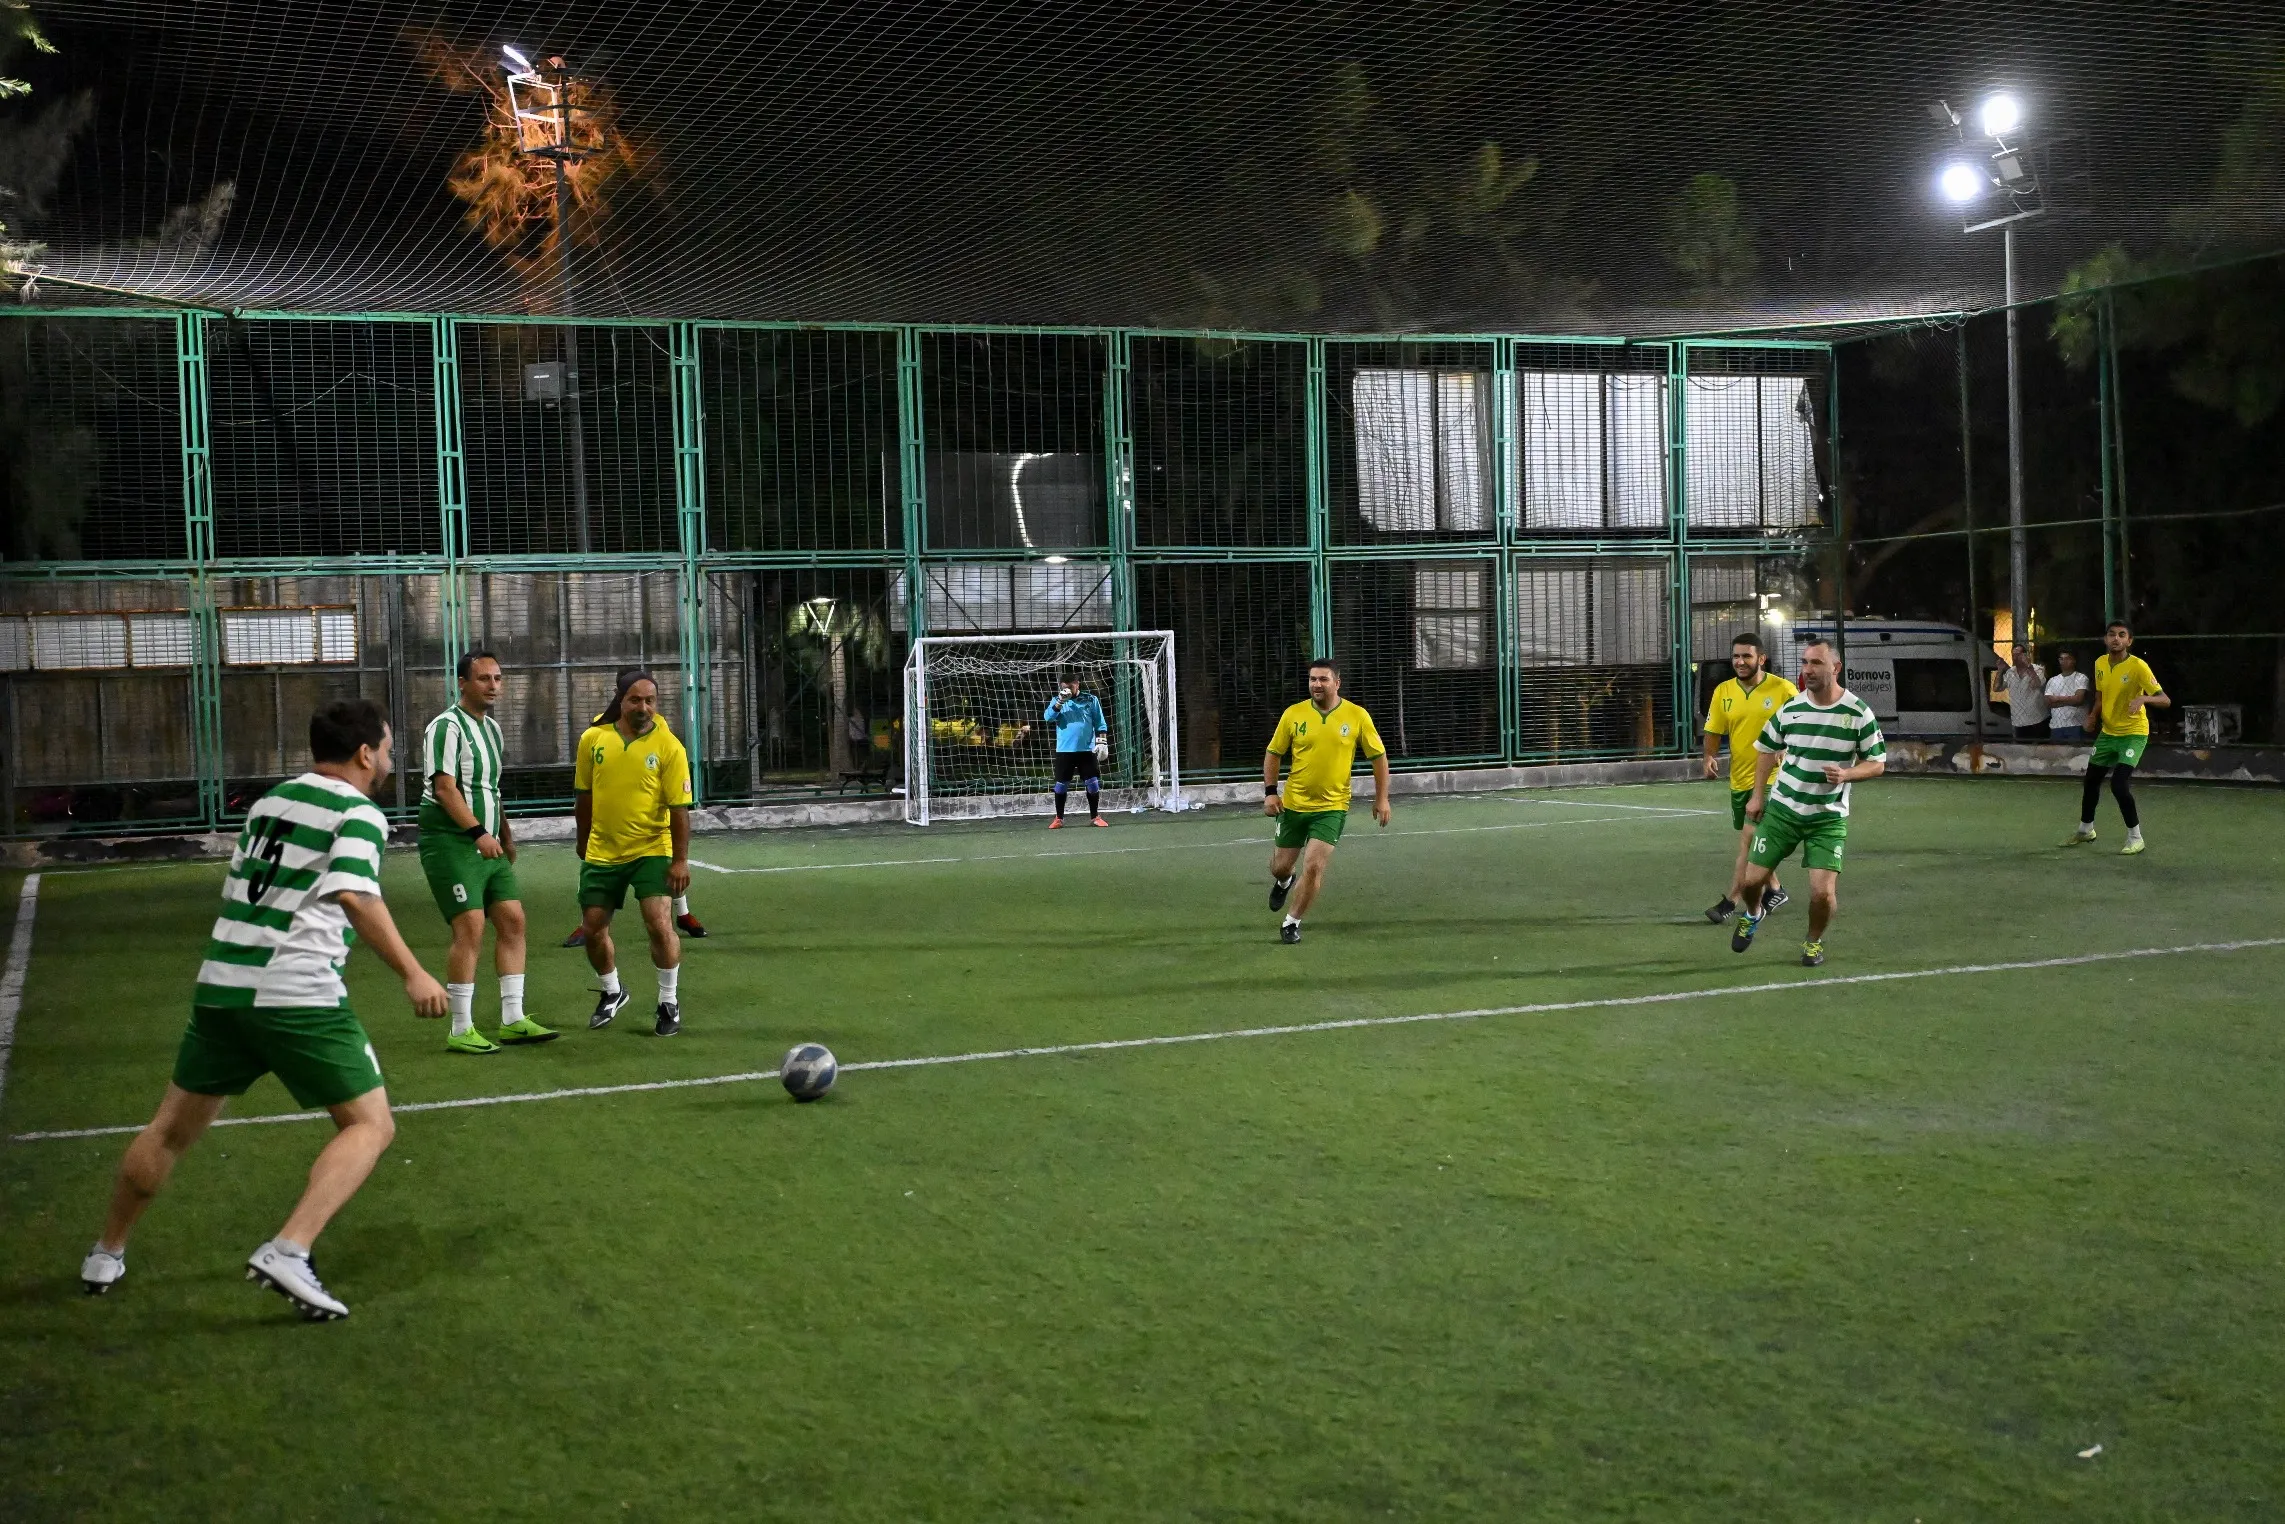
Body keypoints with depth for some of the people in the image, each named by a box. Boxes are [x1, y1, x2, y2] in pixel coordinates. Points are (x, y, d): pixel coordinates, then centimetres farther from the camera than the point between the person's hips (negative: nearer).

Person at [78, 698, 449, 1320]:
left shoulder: (268, 802, 18)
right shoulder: (358, 813, -5)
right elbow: (357, 896, -21)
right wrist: (412, 974, -21)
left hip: (220, 985, 7)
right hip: (300, 997, -7)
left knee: (173, 1127, 22)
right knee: (370, 1126, 2)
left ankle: (106, 1255, 34)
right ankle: (287, 1251, -15)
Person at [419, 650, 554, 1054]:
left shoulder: (492, 728, 16)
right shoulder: (447, 727, -11)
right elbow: (446, 788, -19)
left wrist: (505, 835, 21)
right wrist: (478, 832, -26)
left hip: (487, 844, 9)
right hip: (451, 843, -9)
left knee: (512, 919, 4)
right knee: (470, 928, -13)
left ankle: (513, 1020, 11)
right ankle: (461, 1031, -6)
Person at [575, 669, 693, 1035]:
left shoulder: (669, 747, -12)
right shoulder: (593, 738, -3)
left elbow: (679, 809, -12)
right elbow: (584, 796, 9)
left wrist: (680, 860, -15)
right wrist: (583, 842, 15)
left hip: (651, 850, -3)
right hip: (601, 852, 4)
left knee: (659, 923, -15)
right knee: (593, 929, 9)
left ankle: (670, 1003, 4)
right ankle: (612, 994, 35)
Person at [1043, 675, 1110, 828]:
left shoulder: (1091, 700, 3)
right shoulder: (1056, 701, 5)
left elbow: (1100, 723, 5)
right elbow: (1048, 717, -11)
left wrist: (1102, 742, -4)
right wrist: (1060, 702, -21)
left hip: (1087, 749, 0)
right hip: (1064, 750, 0)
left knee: (1093, 783, 0)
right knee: (1061, 784, 2)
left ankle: (1094, 816, 11)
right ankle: (1059, 819, 12)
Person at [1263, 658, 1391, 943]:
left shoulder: (1357, 716, -7)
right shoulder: (1293, 714, -5)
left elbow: (1379, 755, 2)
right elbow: (1273, 754, 6)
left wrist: (1381, 798, 0)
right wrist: (1270, 791, -4)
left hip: (1332, 806, -2)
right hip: (1293, 803, 2)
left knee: (1313, 868, -13)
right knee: (1280, 867, 11)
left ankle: (1292, 922, 7)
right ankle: (1283, 882, 50)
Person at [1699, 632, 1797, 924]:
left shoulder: (1783, 689, -10)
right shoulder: (1723, 692, 3)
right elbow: (1714, 730, 8)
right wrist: (1710, 757, -10)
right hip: (1739, 779, 6)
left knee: (1749, 840, -13)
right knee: (1752, 843, 16)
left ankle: (1729, 902, -11)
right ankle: (1774, 889, 36)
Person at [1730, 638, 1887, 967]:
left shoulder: (1859, 713, -10)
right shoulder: (1789, 708, -3)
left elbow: (1877, 764, -3)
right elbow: (1768, 749, 14)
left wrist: (1846, 774, -22)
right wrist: (1758, 795, 10)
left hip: (1829, 817, -2)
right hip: (1782, 808, 2)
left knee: (1823, 891, -14)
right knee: (1752, 879, 1)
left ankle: (1814, 941, 18)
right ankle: (1752, 915, 38)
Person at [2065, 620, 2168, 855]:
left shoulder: (2138, 666, -20)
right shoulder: (2100, 663, 0)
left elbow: (2165, 700, -24)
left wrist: (2144, 698, -44)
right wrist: (2094, 717, -2)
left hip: (2133, 733, -7)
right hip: (2107, 732, 7)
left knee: (2119, 784, -19)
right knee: (2091, 781, 15)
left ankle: (2135, 838, -3)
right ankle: (2085, 830, 38)